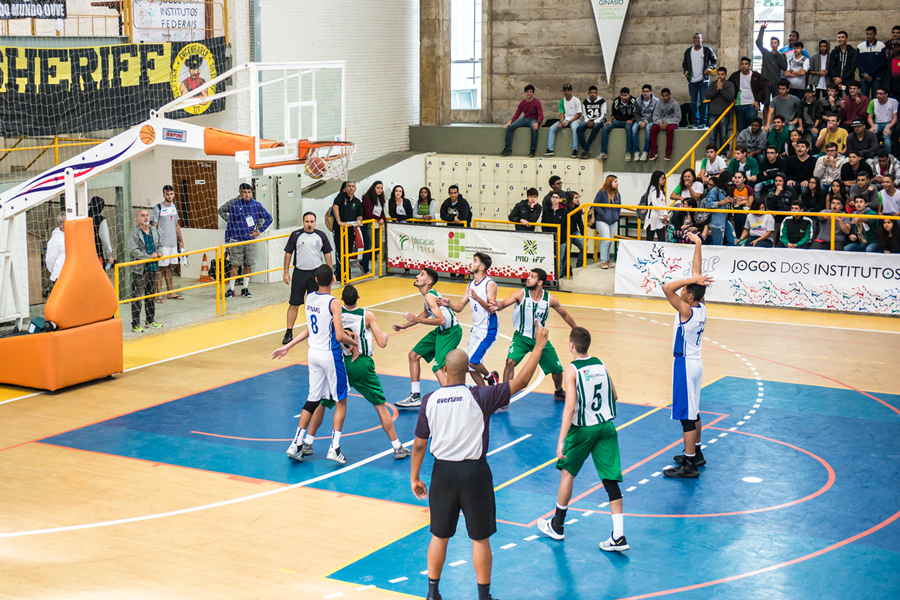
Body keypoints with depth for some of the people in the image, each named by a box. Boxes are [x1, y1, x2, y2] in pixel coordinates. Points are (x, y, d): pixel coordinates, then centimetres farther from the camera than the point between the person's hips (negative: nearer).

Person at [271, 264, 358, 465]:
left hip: (313, 354, 6)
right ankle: (334, 447, 1)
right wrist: (354, 343, -3)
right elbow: (340, 336, -22)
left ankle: (296, 443, 13)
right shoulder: (333, 303, -18)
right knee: (340, 401, 6)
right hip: (330, 355, -6)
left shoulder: (309, 298, 2)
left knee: (312, 399, 14)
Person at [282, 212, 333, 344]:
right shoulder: (296, 235, -1)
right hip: (299, 273, -2)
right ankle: (289, 332, 1)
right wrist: (286, 273, -1)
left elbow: (327, 254, 10)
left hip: (316, 273, 2)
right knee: (294, 304, -3)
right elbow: (288, 253, 3)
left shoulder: (321, 236, 4)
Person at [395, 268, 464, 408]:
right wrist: (405, 325, 25)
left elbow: (441, 320, -33)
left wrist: (417, 319, -31)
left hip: (451, 332, -11)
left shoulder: (430, 296, -23)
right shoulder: (429, 294, 7)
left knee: (438, 368, -20)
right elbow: (426, 313, 25)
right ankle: (415, 396, 23)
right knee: (414, 355, 15)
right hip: (441, 330, 11)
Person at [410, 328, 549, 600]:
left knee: (439, 536, 16)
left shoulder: (430, 401, -5)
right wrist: (538, 346, -2)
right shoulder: (480, 398, -13)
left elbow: (419, 444, 1)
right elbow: (521, 381, -10)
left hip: (443, 472, 3)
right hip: (474, 471, -2)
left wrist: (414, 477, 13)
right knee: (480, 539, 9)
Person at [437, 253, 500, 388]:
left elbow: (491, 309, -24)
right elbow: (459, 307, 9)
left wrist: (477, 298, -39)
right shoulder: (470, 285, 9)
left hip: (488, 331, -8)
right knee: (471, 368, 7)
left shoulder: (490, 284, -15)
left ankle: (490, 376, 10)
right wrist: (449, 304, -12)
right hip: (475, 330, 8)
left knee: (472, 361, -17)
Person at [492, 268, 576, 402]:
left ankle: (558, 392, 42)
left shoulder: (550, 299, -11)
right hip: (521, 337, -2)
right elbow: (504, 304, -29)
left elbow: (564, 314, 4)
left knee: (557, 369, 9)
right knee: (510, 362, -26)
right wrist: (498, 307, -54)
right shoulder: (521, 294, -17)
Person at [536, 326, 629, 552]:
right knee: (610, 479, 3)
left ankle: (557, 525, 28)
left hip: (583, 428, -4)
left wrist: (561, 440, -23)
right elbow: (614, 397, 13)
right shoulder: (601, 364, 5)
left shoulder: (572, 369, -12)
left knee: (567, 472, 16)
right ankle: (618, 536, -4)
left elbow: (570, 407, -21)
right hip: (607, 425, 4)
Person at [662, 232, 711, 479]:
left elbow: (667, 288, -32)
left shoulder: (686, 311, -22)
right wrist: (697, 245, 10)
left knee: (687, 415, -5)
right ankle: (696, 454, 32)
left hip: (685, 364, -9)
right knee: (693, 412, 20)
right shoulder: (701, 307, 0)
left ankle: (689, 465, -1)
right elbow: (696, 273, 7)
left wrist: (692, 280, -27)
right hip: (694, 362, 9)